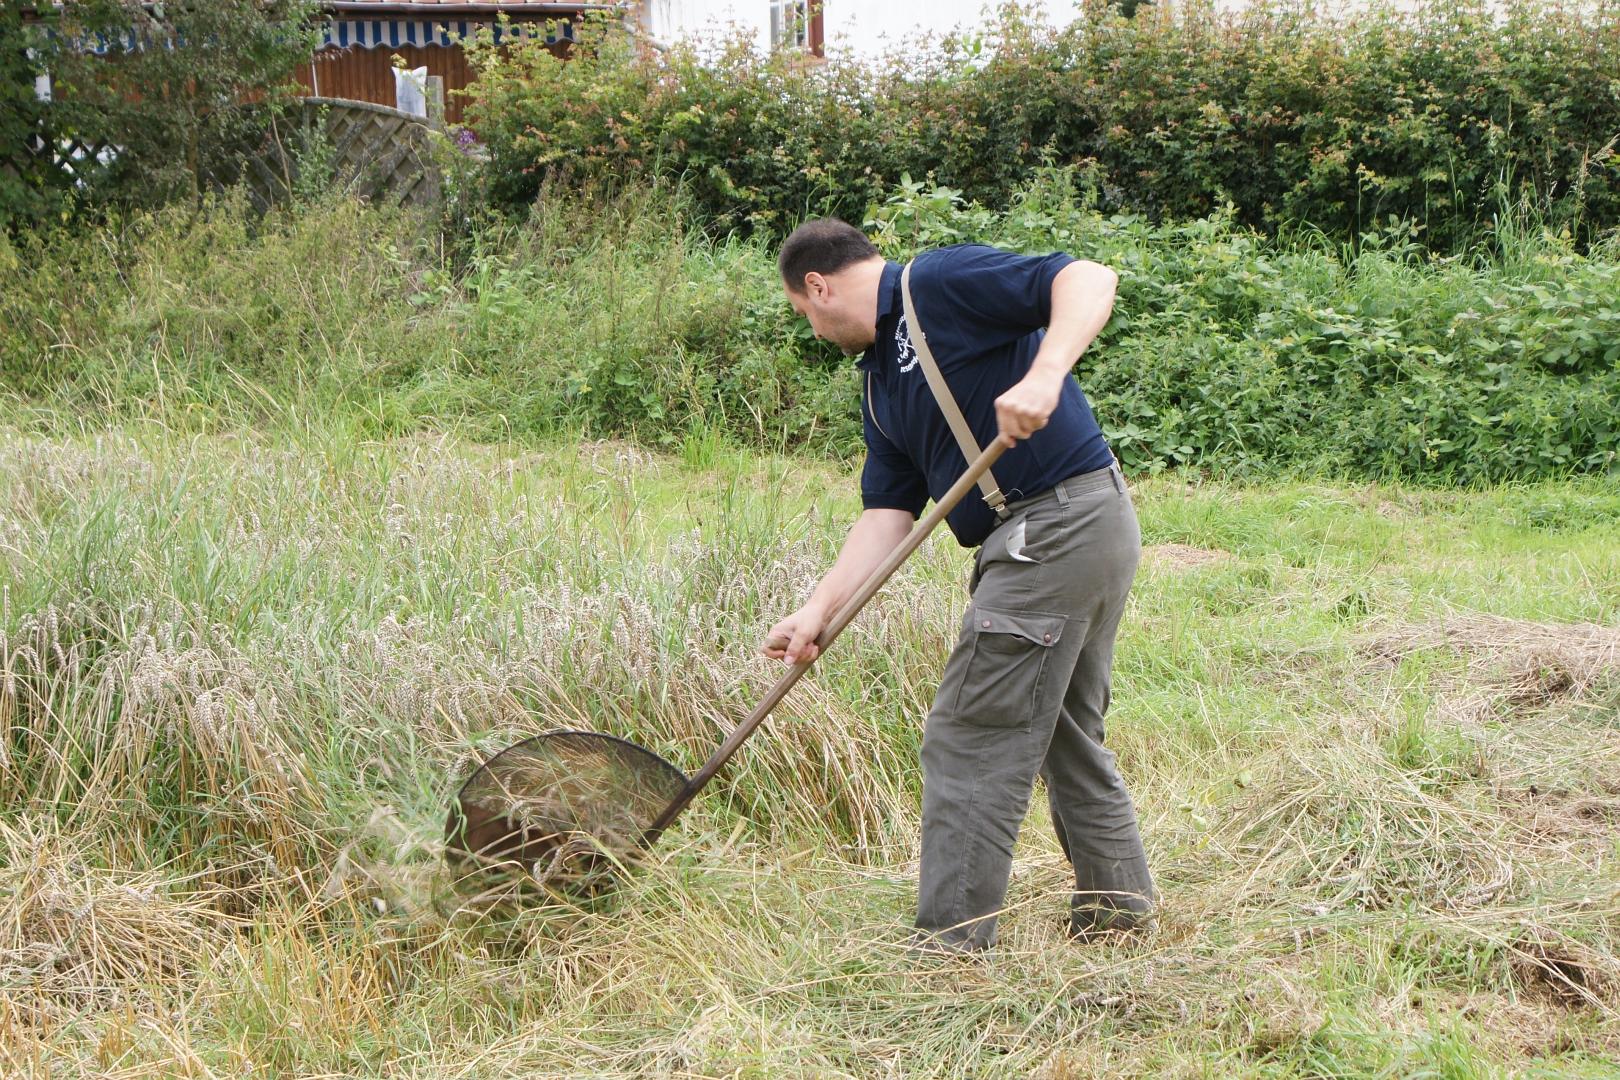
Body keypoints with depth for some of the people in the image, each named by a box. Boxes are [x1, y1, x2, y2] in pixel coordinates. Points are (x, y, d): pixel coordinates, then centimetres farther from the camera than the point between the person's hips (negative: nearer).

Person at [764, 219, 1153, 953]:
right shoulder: (880, 384, 18)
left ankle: (951, 942, -1)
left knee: (971, 741, -6)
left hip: (1058, 526, -10)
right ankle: (1116, 899, 34)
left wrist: (1044, 376, -32)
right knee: (1066, 732, 21)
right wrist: (818, 611, 4)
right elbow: (887, 513, 13)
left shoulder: (941, 283, -8)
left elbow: (1090, 280, -17)